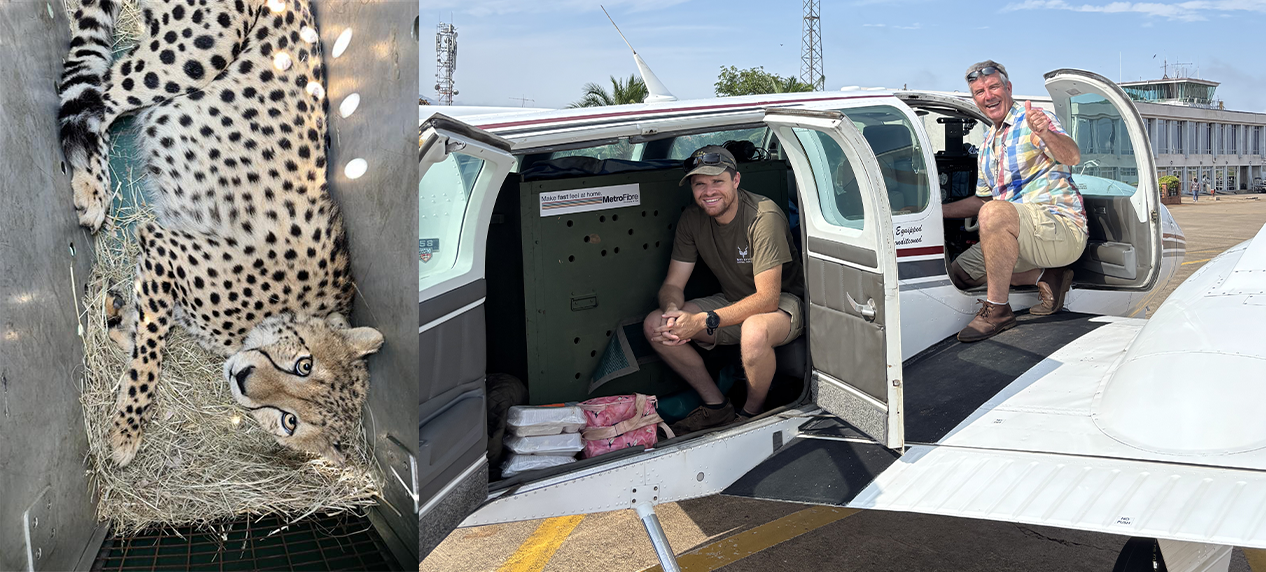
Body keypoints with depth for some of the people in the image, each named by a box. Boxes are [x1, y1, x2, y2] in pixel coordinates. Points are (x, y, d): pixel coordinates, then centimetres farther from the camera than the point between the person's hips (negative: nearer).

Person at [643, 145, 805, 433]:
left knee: (754, 332, -41)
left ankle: (752, 412, -10)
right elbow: (672, 285, -4)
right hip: (732, 303, 6)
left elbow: (767, 298, -29)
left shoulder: (764, 217, -25)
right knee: (654, 325, -11)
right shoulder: (692, 219, -7)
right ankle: (716, 405, 0)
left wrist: (703, 321, -37)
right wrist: (673, 311, -29)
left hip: (784, 302, -6)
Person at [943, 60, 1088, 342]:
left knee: (995, 213, -36)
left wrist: (1045, 133, -46)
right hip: (1019, 235, 9)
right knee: (959, 272, 5)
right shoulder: (988, 142, 19)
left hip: (1063, 226, -9)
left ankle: (997, 309, -26)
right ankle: (1047, 277, 0)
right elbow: (983, 199, 27)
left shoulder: (1033, 120, -6)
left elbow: (1072, 157, -25)